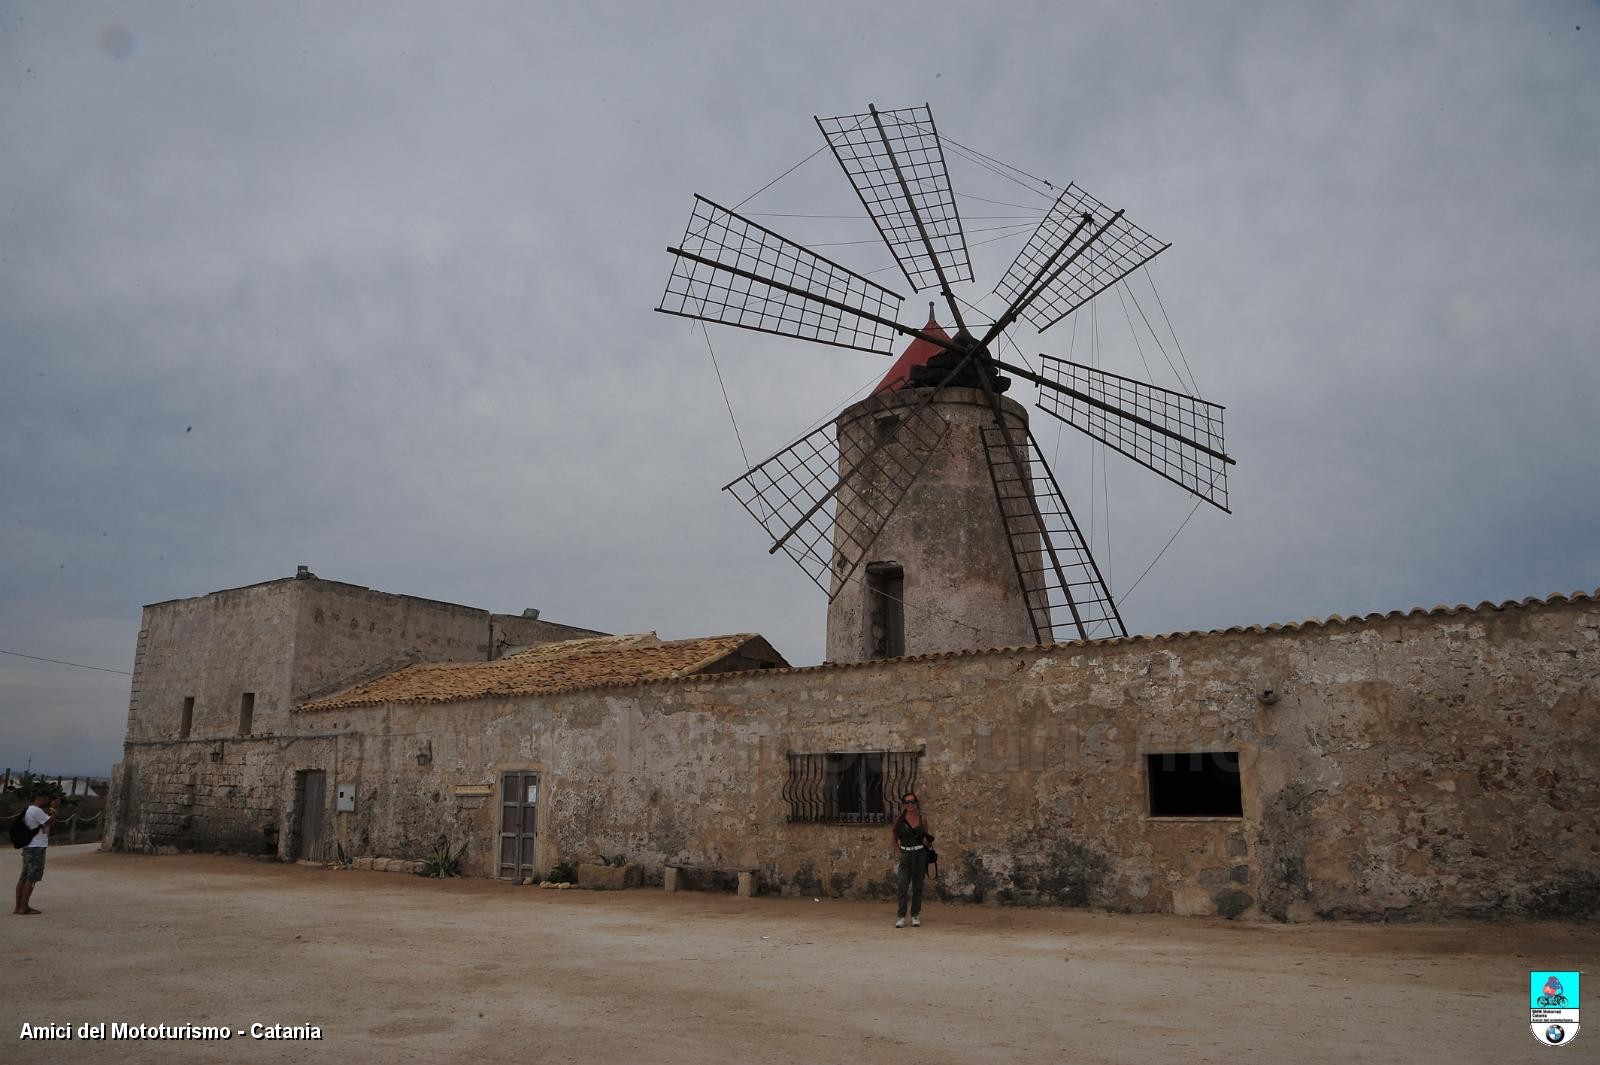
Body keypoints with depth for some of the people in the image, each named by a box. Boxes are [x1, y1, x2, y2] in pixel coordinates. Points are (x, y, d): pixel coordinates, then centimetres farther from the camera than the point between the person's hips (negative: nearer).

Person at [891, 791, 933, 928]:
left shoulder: (922, 819, 4)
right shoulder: (900, 820, 0)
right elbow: (895, 838, 12)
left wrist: (927, 841, -4)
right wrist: (901, 849, 2)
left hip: (920, 855, 1)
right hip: (906, 855, -1)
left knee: (917, 887, 6)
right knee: (903, 887, -7)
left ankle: (915, 916, 14)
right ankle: (901, 917, -2)